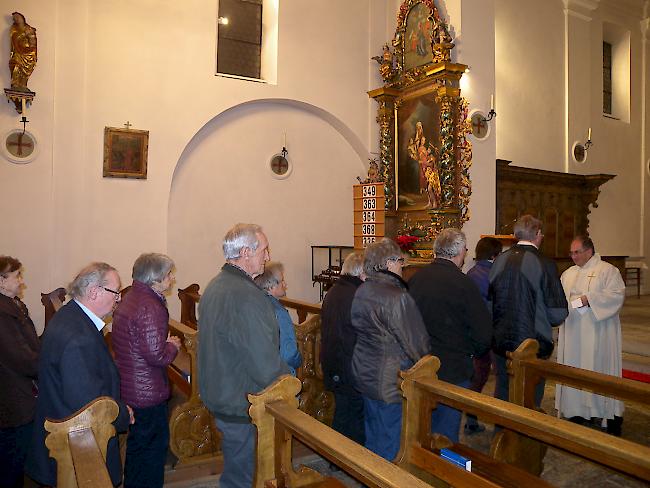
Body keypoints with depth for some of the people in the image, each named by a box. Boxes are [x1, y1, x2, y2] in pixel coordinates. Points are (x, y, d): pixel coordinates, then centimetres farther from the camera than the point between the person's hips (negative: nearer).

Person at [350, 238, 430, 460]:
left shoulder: (361, 292, 2)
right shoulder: (397, 297, -24)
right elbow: (416, 344, -17)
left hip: (364, 373, 9)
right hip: (389, 381, -8)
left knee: (372, 432, 24)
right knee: (389, 442, 8)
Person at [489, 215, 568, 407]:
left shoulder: (499, 261, -2)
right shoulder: (544, 264, -13)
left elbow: (489, 300, 5)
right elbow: (558, 314, -12)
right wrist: (542, 320, 8)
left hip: (500, 342, 4)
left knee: (502, 394, 17)